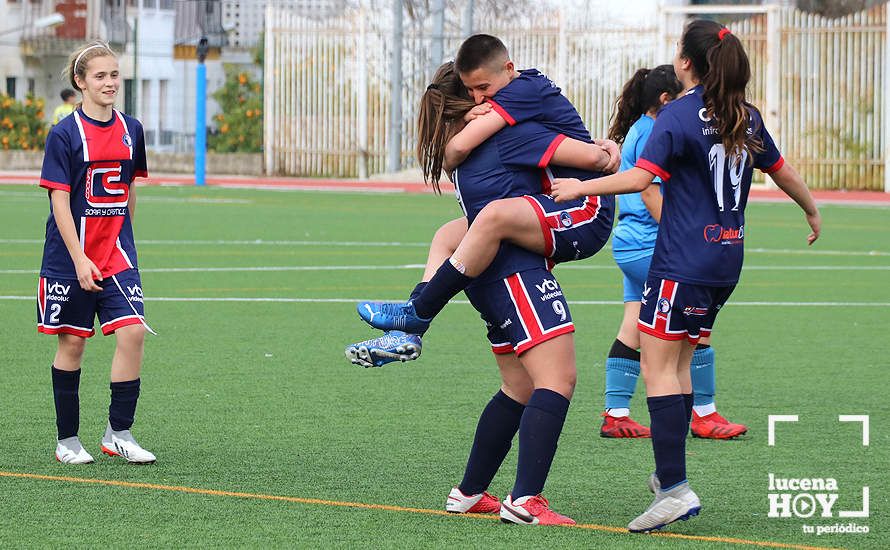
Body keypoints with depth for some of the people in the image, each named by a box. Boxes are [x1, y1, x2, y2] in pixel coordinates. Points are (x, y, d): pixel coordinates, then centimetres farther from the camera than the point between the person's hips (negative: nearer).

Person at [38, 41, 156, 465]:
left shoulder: (131, 130, 6)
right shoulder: (65, 134, -9)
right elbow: (60, 202, -12)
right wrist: (80, 259, -17)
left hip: (117, 255, 4)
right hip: (69, 258, -4)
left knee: (132, 332, -10)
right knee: (72, 342, 4)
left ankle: (118, 433, -1)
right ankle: (67, 440, 15)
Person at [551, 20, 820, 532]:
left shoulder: (679, 116, -12)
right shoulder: (746, 117, 10)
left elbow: (640, 177, -21)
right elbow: (781, 170, 22)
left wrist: (581, 187, -10)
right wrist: (812, 210, 39)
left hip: (682, 263, -8)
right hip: (726, 260, 8)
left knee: (658, 369, -8)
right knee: (679, 365, 18)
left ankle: (676, 489, -17)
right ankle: (670, 472, 23)